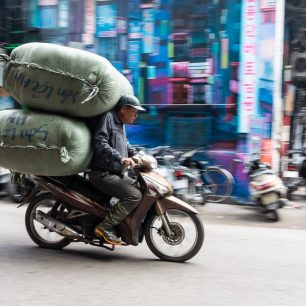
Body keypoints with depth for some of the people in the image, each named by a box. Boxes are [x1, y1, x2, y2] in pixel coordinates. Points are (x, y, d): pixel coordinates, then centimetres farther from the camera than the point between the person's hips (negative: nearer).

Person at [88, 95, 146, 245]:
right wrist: (121, 158, -30)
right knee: (135, 195, -24)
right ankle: (104, 227, -16)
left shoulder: (121, 123, 21)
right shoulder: (108, 117, -9)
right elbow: (99, 142, -23)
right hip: (102, 174, -10)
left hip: (116, 173, 11)